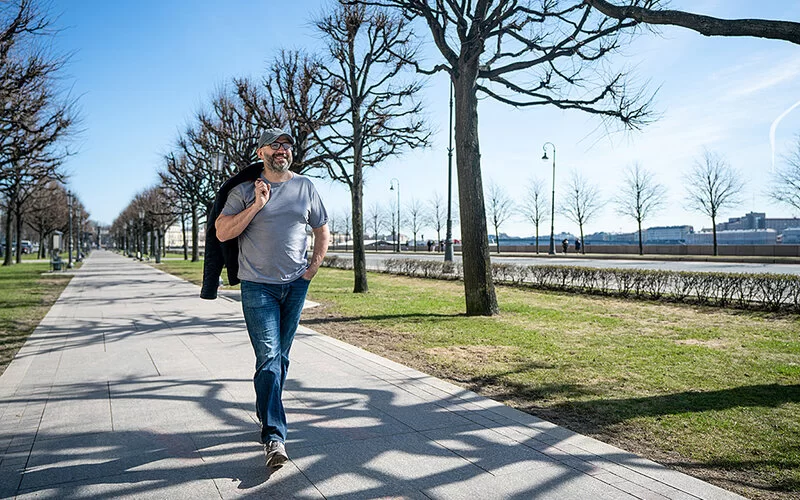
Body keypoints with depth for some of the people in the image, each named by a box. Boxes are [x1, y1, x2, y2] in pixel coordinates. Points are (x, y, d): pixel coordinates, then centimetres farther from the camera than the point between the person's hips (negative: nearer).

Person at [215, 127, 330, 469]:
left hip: (296, 285, 4)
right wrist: (257, 205, -14)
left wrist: (314, 266, 6)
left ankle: (265, 413, 32)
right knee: (268, 358, -11)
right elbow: (222, 233, -8)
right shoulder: (245, 190, 0)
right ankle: (274, 436, -11)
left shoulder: (305, 187, 9)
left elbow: (322, 230, 18)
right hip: (258, 286, -4)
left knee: (281, 357, 13)